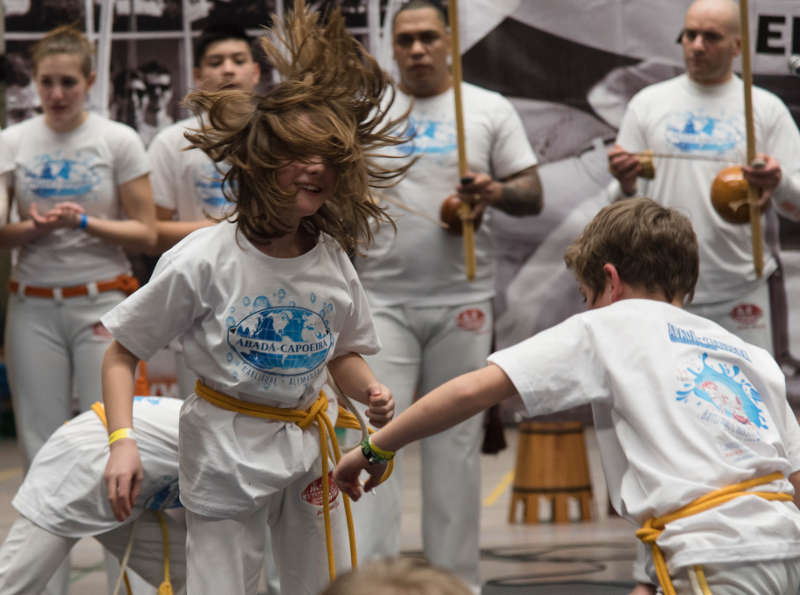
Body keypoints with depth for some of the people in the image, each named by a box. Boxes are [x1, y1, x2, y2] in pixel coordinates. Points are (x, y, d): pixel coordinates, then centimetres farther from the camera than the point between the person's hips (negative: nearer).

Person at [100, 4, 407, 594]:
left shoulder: (332, 262, -2)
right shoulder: (205, 259, -16)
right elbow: (121, 355, -9)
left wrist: (371, 392, -7)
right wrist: (122, 440, -22)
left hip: (308, 443, 5)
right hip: (225, 449, -5)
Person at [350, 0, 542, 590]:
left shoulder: (491, 110, 6)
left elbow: (533, 196, 4)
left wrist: (498, 192, -17)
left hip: (462, 300, 0)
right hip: (383, 299, 0)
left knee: (456, 441, 5)